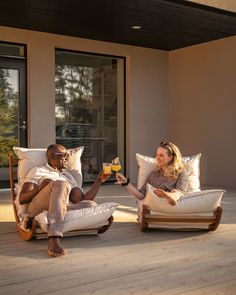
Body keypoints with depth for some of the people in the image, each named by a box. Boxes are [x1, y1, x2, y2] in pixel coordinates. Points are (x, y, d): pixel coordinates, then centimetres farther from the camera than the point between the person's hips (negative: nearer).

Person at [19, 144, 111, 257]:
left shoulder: (68, 176, 33)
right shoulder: (38, 171, 19)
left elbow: (83, 200, 20)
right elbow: (21, 199, 8)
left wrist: (99, 181, 14)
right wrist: (39, 188, -10)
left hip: (61, 210, 4)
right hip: (38, 209, -4)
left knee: (91, 204, -22)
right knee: (61, 184, -32)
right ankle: (54, 239, -47)